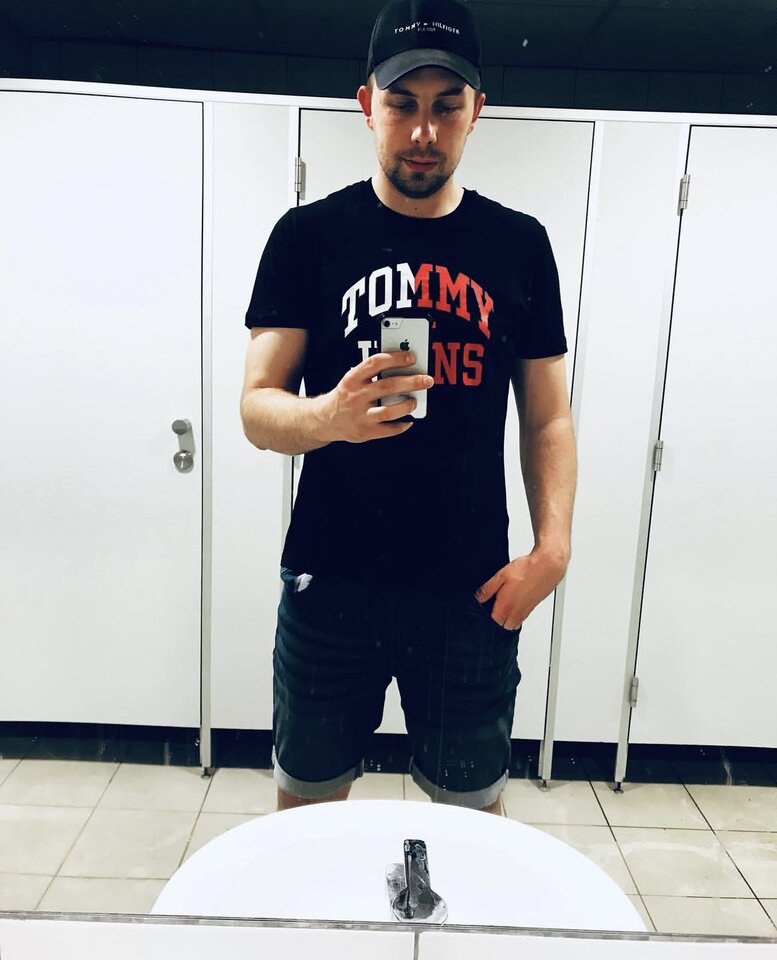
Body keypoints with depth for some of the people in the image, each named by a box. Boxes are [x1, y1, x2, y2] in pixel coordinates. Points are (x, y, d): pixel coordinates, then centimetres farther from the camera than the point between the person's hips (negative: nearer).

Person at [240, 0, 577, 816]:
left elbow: (548, 417, 8)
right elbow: (258, 408, -4)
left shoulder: (519, 244, 5)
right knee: (307, 801, 17)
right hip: (330, 583, 0)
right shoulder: (309, 235, 0)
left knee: (474, 809, 16)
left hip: (471, 592, 1)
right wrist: (327, 417, -26)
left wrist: (552, 544, -6)